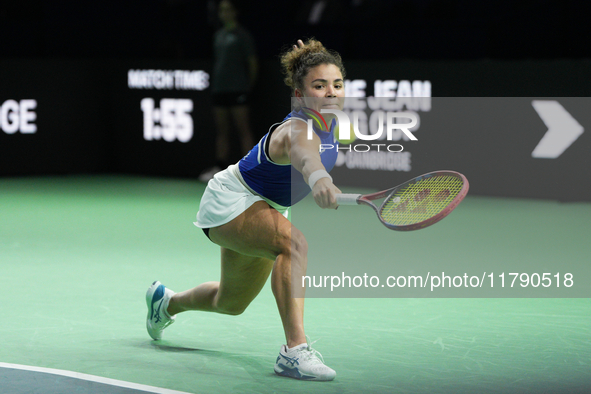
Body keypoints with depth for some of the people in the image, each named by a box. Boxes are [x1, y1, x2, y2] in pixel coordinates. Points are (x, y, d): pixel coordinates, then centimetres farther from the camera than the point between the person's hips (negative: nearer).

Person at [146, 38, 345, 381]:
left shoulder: (332, 120, -11)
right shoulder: (297, 131, -38)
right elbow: (304, 155, -64)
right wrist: (319, 181, -82)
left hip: (266, 207, 9)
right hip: (230, 201, -9)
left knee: (231, 303, 27)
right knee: (295, 244, -38)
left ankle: (167, 301, 56)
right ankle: (295, 350, -38)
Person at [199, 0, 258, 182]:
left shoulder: (242, 35, -4)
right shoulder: (218, 35, 16)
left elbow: (252, 62, -4)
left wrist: (249, 84, -2)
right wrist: (216, 83, 13)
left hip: (237, 90, -7)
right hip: (219, 90, 7)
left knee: (243, 130, -7)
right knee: (222, 131, 8)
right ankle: (220, 167, 10)